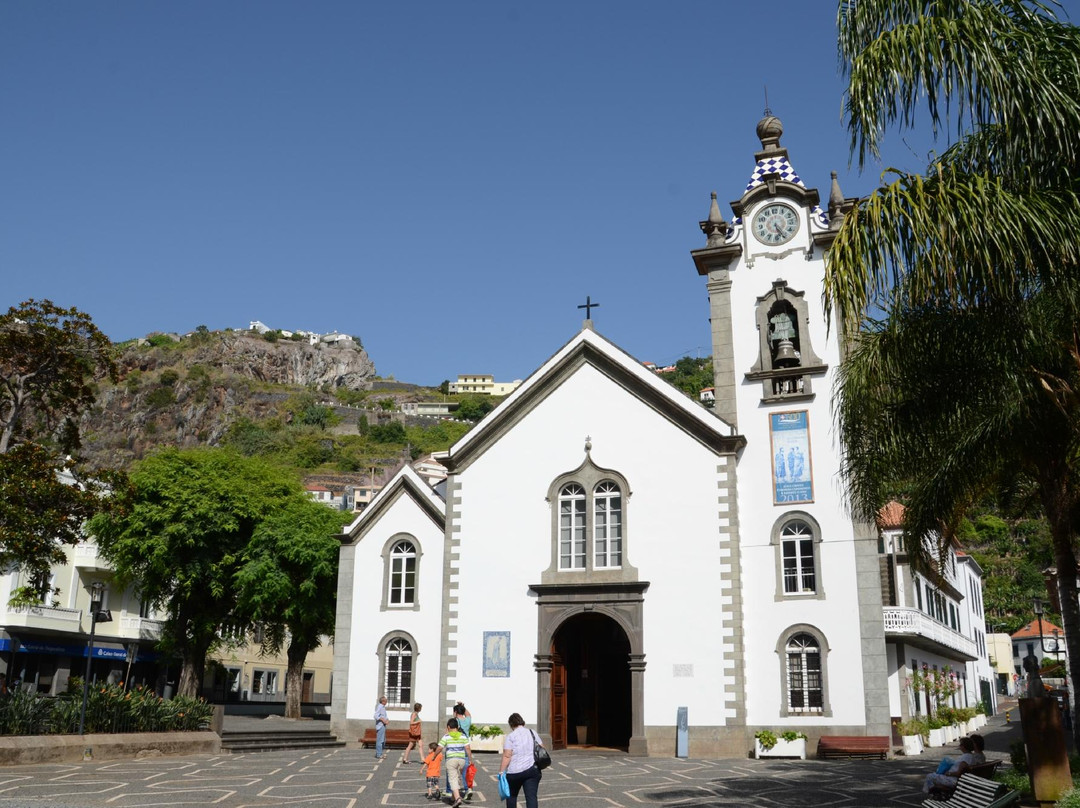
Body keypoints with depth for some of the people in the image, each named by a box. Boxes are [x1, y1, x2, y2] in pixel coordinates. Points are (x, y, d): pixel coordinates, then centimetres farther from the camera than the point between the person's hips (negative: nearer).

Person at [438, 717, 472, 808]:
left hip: (451, 760, -3)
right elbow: (468, 748, -1)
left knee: (453, 779, -5)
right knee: (458, 778, 19)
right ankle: (456, 797, 26)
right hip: (461, 759, 3)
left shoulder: (446, 737, -2)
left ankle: (457, 798, -22)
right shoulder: (463, 736, 5)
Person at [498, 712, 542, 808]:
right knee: (531, 796, -2)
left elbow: (507, 756, -13)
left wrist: (501, 772, -10)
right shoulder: (533, 733, 8)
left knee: (511, 795, 19)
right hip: (532, 770, 3)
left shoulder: (511, 736, -7)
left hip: (515, 772, -3)